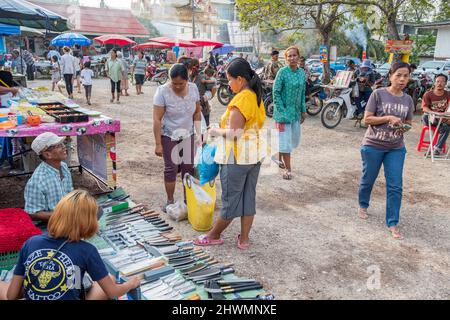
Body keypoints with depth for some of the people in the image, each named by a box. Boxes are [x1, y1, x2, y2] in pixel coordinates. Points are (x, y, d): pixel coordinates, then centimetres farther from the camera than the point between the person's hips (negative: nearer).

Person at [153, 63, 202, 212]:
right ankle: (170, 201, 19)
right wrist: (158, 144, -19)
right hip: (169, 137, -3)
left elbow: (197, 112, 5)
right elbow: (157, 119, -18)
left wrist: (199, 133, 0)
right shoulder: (163, 91, -19)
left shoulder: (193, 88, -7)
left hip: (188, 135, 4)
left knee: (188, 168, 9)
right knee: (171, 168, 4)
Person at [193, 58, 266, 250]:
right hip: (255, 154, 9)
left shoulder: (241, 100, -20)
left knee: (231, 199, 5)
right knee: (249, 197, 12)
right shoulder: (257, 97, 8)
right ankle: (244, 239, 23)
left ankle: (214, 235, 23)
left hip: (237, 157, -9)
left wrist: (216, 131, -6)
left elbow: (234, 133, -22)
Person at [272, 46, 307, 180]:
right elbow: (276, 92, -12)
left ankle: (278, 156, 38)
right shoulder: (282, 72, -12)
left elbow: (302, 93, 13)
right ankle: (287, 169, 10)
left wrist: (303, 111, 11)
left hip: (296, 112, 6)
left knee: (295, 139, 14)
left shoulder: (302, 72, 6)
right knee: (286, 140, -2)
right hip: (284, 111, -6)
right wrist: (282, 111, -16)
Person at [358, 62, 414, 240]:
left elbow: (408, 123, 13)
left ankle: (392, 224, 10)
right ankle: (363, 206, 41)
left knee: (395, 187, 0)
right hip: (372, 146, -3)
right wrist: (388, 118, -22)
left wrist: (404, 127, -10)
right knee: (368, 180, 14)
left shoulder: (408, 100, 3)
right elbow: (367, 119, -11)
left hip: (396, 149, 3)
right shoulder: (378, 94, -10)